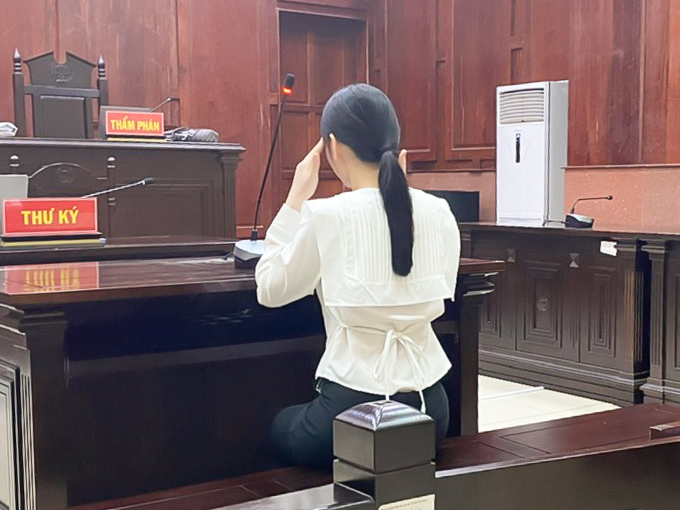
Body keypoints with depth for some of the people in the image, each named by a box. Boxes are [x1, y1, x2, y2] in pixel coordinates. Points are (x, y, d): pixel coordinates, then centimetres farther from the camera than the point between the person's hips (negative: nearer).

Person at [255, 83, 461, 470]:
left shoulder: (326, 217, -15)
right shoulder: (439, 213, -3)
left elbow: (270, 290, -1)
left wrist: (296, 199, 1)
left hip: (353, 410, -5)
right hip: (430, 409, 5)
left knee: (281, 427, 29)